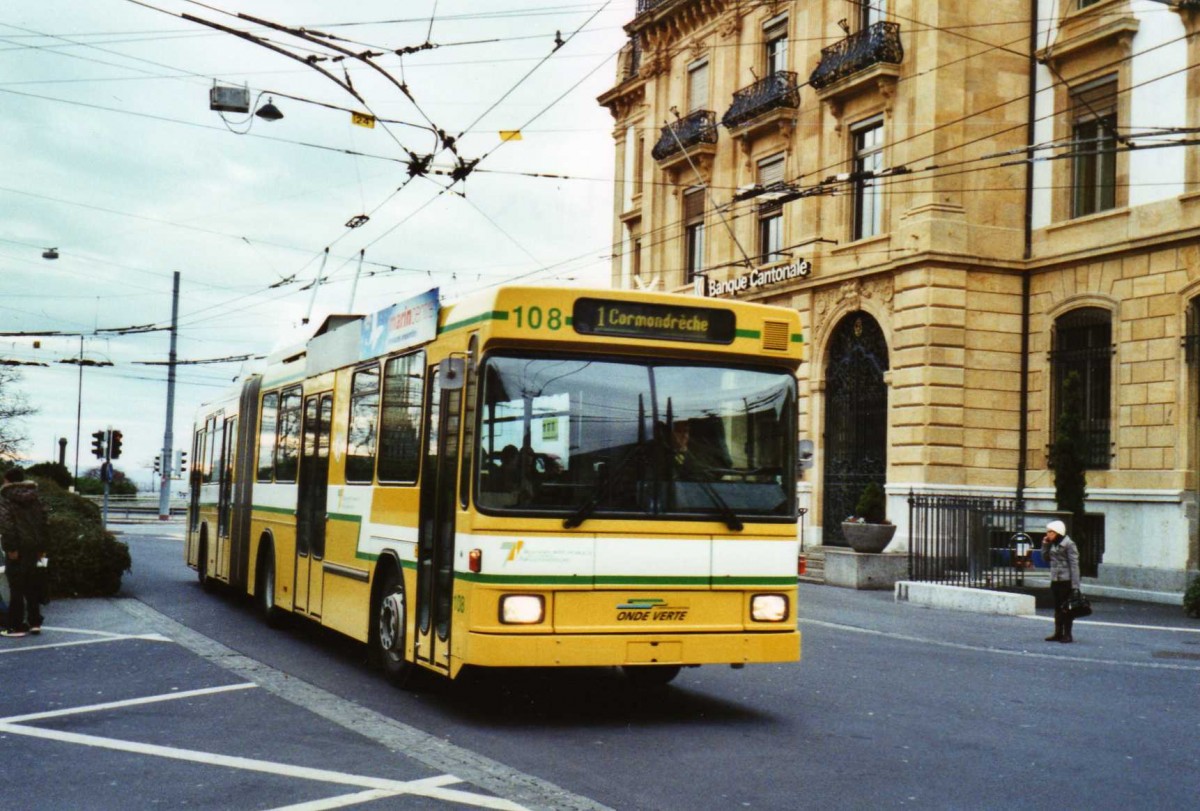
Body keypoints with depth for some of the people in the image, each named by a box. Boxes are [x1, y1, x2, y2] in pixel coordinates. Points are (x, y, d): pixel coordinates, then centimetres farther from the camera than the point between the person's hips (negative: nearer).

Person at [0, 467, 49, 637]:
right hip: (33, 546, 6)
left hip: (17, 547, -6)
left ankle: (16, 626, 0)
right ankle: (34, 622, 16)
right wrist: (42, 547, 16)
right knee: (32, 585, 14)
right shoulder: (34, 497, 13)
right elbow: (43, 520, 13)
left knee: (16, 587, -2)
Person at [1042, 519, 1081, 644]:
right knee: (1057, 607, 12)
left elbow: (1074, 564, -14)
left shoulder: (1068, 544, -12)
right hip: (1055, 580, 8)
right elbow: (1046, 557, 19)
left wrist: (1075, 584, -19)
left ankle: (1067, 634, 4)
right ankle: (1058, 633, 18)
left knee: (1066, 608, -2)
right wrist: (1045, 544, 6)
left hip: (1066, 581, -8)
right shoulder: (1053, 544, 11)